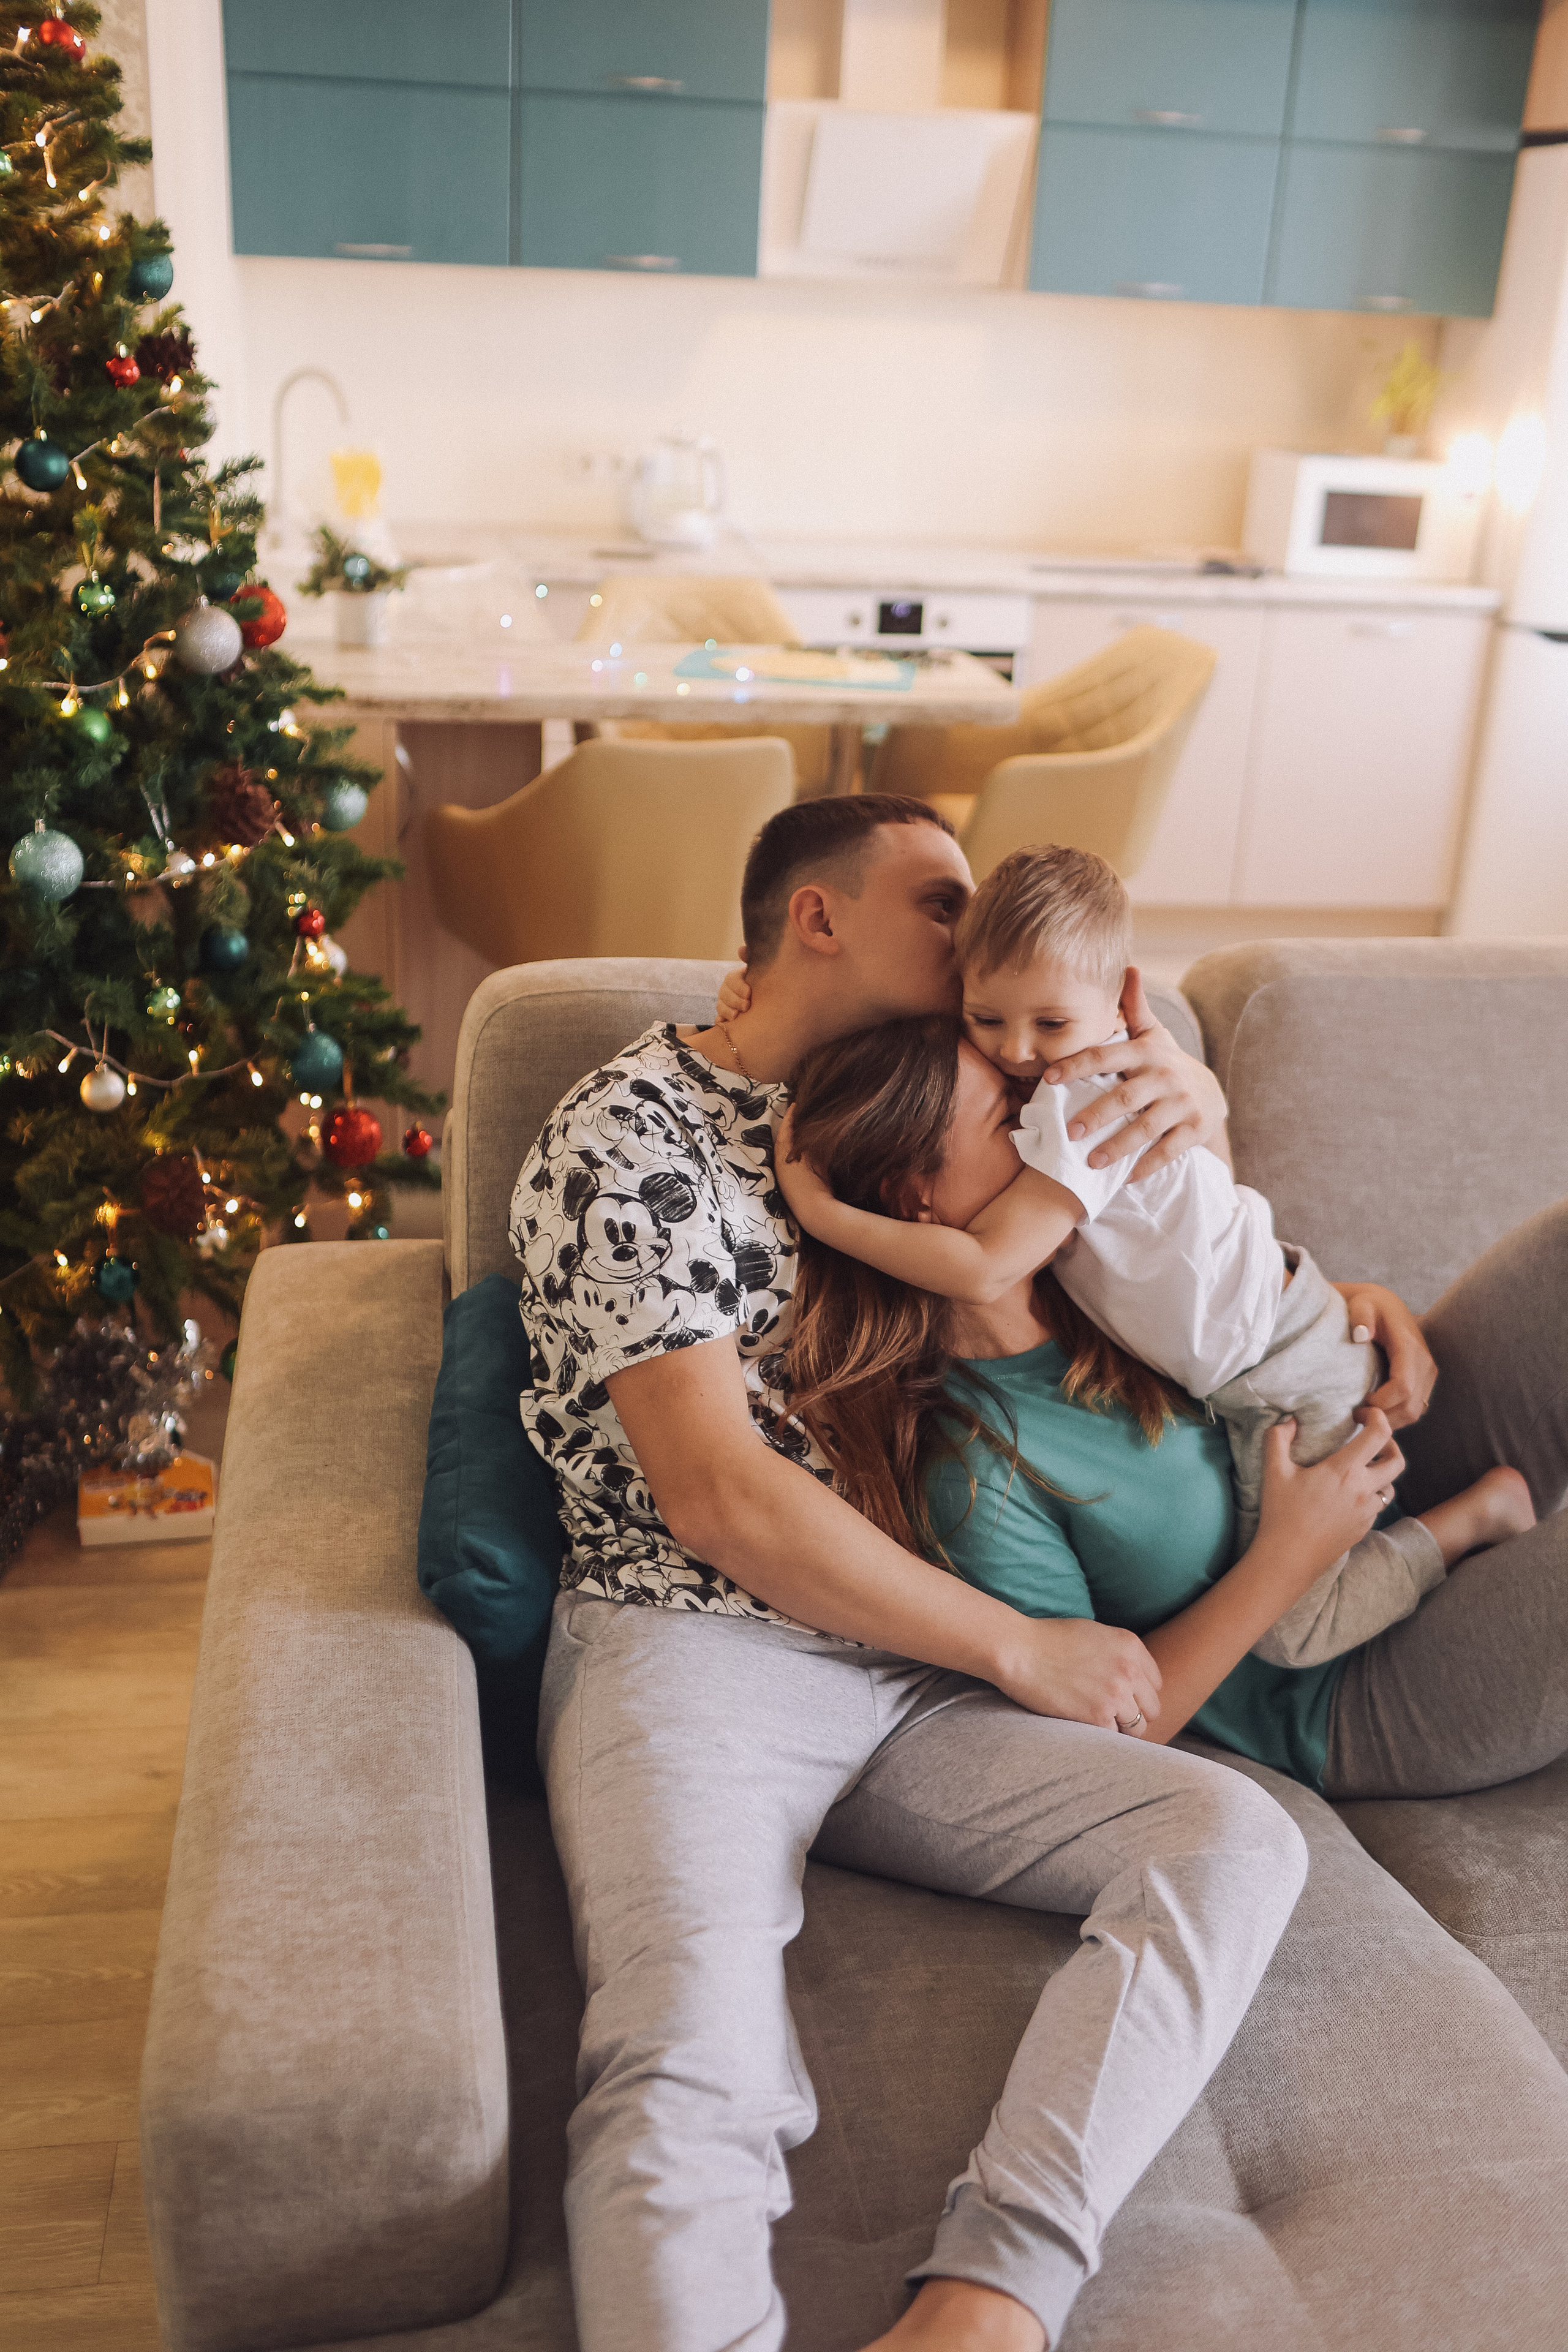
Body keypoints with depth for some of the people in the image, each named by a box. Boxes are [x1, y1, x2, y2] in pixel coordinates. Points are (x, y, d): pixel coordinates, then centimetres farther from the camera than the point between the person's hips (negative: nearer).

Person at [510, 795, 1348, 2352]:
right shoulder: (628, 1137, -2)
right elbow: (716, 1495, -12)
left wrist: (1192, 1102, 2)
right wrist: (1022, 1650, -7)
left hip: (916, 1673, 6)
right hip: (693, 1654, -6)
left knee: (1239, 1840, -18)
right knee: (693, 2075, -33)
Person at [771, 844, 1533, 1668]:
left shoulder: (1086, 1111, -30)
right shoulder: (1067, 1077, -2)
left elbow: (985, 1270, -35)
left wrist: (820, 1211, -31)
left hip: (1288, 1379, -9)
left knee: (1288, 1634, 0)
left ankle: (1486, 1507, 10)